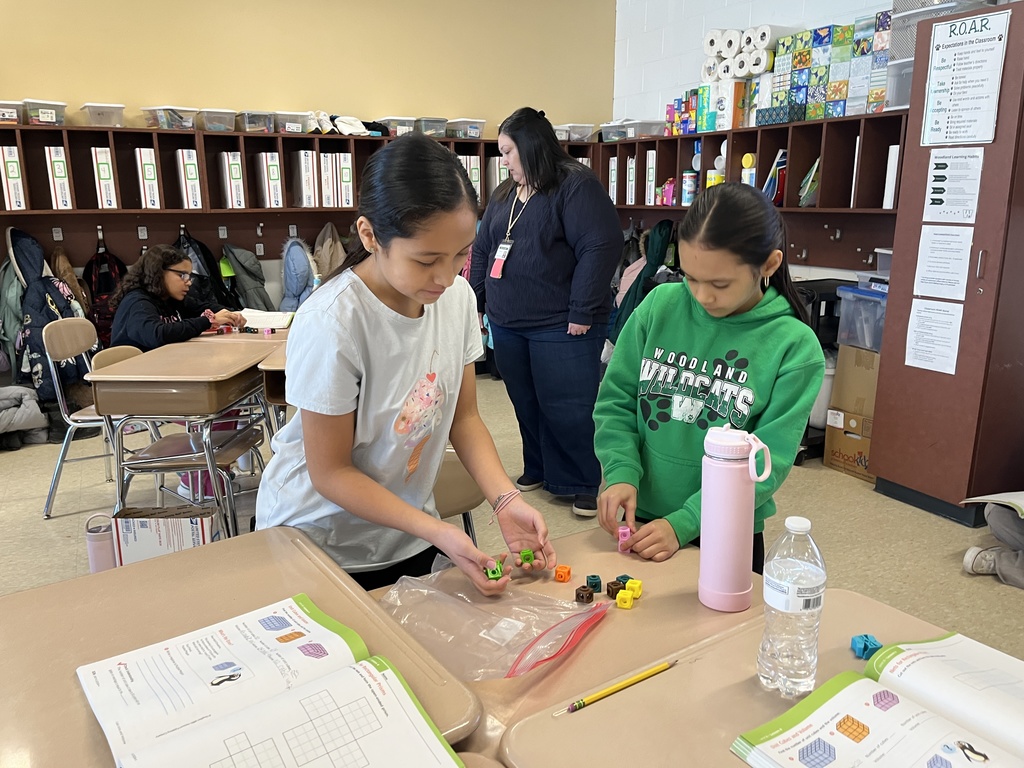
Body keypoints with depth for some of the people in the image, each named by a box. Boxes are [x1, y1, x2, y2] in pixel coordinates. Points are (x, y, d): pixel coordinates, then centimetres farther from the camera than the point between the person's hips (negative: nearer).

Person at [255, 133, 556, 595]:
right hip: (319, 539, -5)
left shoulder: (457, 296, -13)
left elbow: (464, 417, -4)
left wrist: (505, 500, -18)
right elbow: (331, 473, -20)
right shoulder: (330, 324, -29)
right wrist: (436, 532, -28)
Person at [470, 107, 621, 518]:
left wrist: (583, 314, -20)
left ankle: (587, 484, 14)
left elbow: (602, 246, -18)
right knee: (526, 404, 15)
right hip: (507, 325, 8)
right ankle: (538, 470, 31)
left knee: (568, 408, -2)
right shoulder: (505, 194, 16)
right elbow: (483, 250, 21)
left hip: (561, 326, -7)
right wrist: (477, 303, 17)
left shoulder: (576, 186, -9)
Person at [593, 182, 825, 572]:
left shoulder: (794, 347, -14)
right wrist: (622, 473, -18)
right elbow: (616, 400, -3)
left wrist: (683, 524, -22)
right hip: (640, 518, 2)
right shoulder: (660, 306, -8)